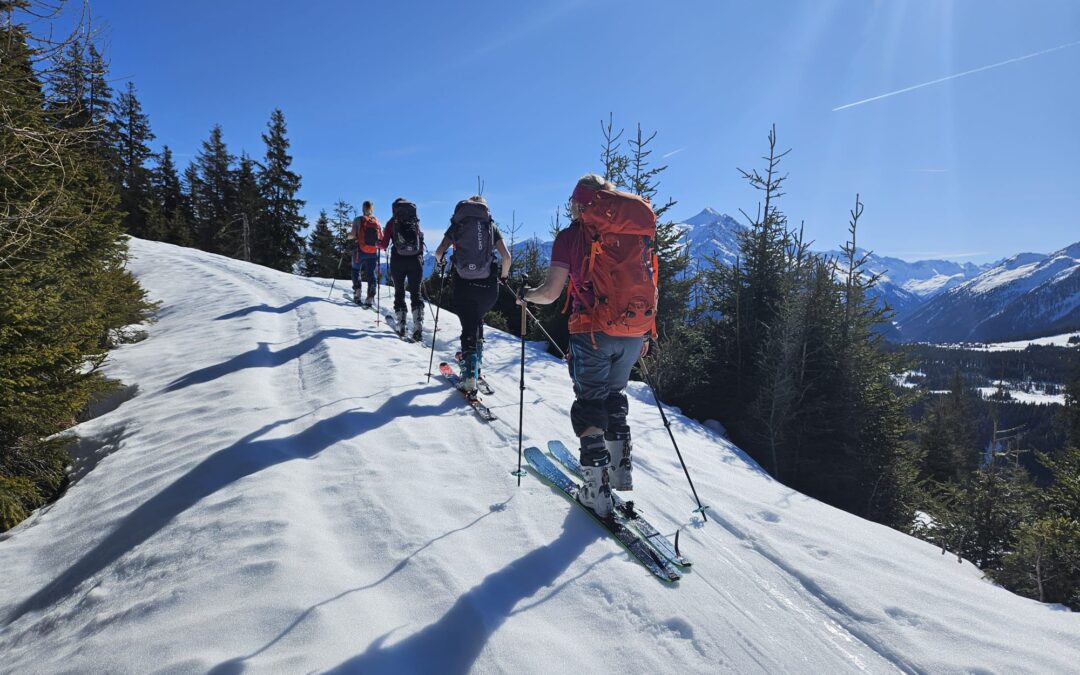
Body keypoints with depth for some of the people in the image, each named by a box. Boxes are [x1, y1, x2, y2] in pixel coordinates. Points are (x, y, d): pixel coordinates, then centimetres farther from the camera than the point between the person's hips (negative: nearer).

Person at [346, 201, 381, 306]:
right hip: (373, 252, 2)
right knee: (371, 273, 6)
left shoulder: (358, 220, -3)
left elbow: (353, 235, -12)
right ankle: (371, 297, -4)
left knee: (356, 270, 19)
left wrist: (347, 236, 8)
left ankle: (357, 291, 5)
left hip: (360, 251, -2)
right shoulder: (377, 221, 5)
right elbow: (382, 238, 1)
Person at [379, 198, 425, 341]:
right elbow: (420, 242, 13)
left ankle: (401, 325, 6)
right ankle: (418, 325, -10)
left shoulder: (392, 222, 3)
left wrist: (378, 242, 23)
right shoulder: (415, 221, 9)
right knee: (416, 293, 5)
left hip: (398, 261, -1)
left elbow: (384, 245, 2)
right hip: (415, 260, 1)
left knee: (399, 293, 11)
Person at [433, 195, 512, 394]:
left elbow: (439, 251, 2)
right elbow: (506, 256, -2)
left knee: (468, 327, 4)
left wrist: (440, 262, 24)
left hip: (464, 285, -1)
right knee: (477, 320, 25)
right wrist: (503, 275, 16)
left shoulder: (457, 225, 9)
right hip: (488, 286, 1)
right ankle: (475, 364, 25)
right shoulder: (491, 226, 9)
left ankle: (470, 373, -10)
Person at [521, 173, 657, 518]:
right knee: (614, 393, 24)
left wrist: (527, 295, 15)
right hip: (635, 331, 5)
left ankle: (598, 486, 4)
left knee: (590, 400, 7)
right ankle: (621, 466, 25)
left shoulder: (571, 236, -3)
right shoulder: (638, 231, 12)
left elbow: (551, 292, -6)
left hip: (594, 331, -5)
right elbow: (648, 285, 12)